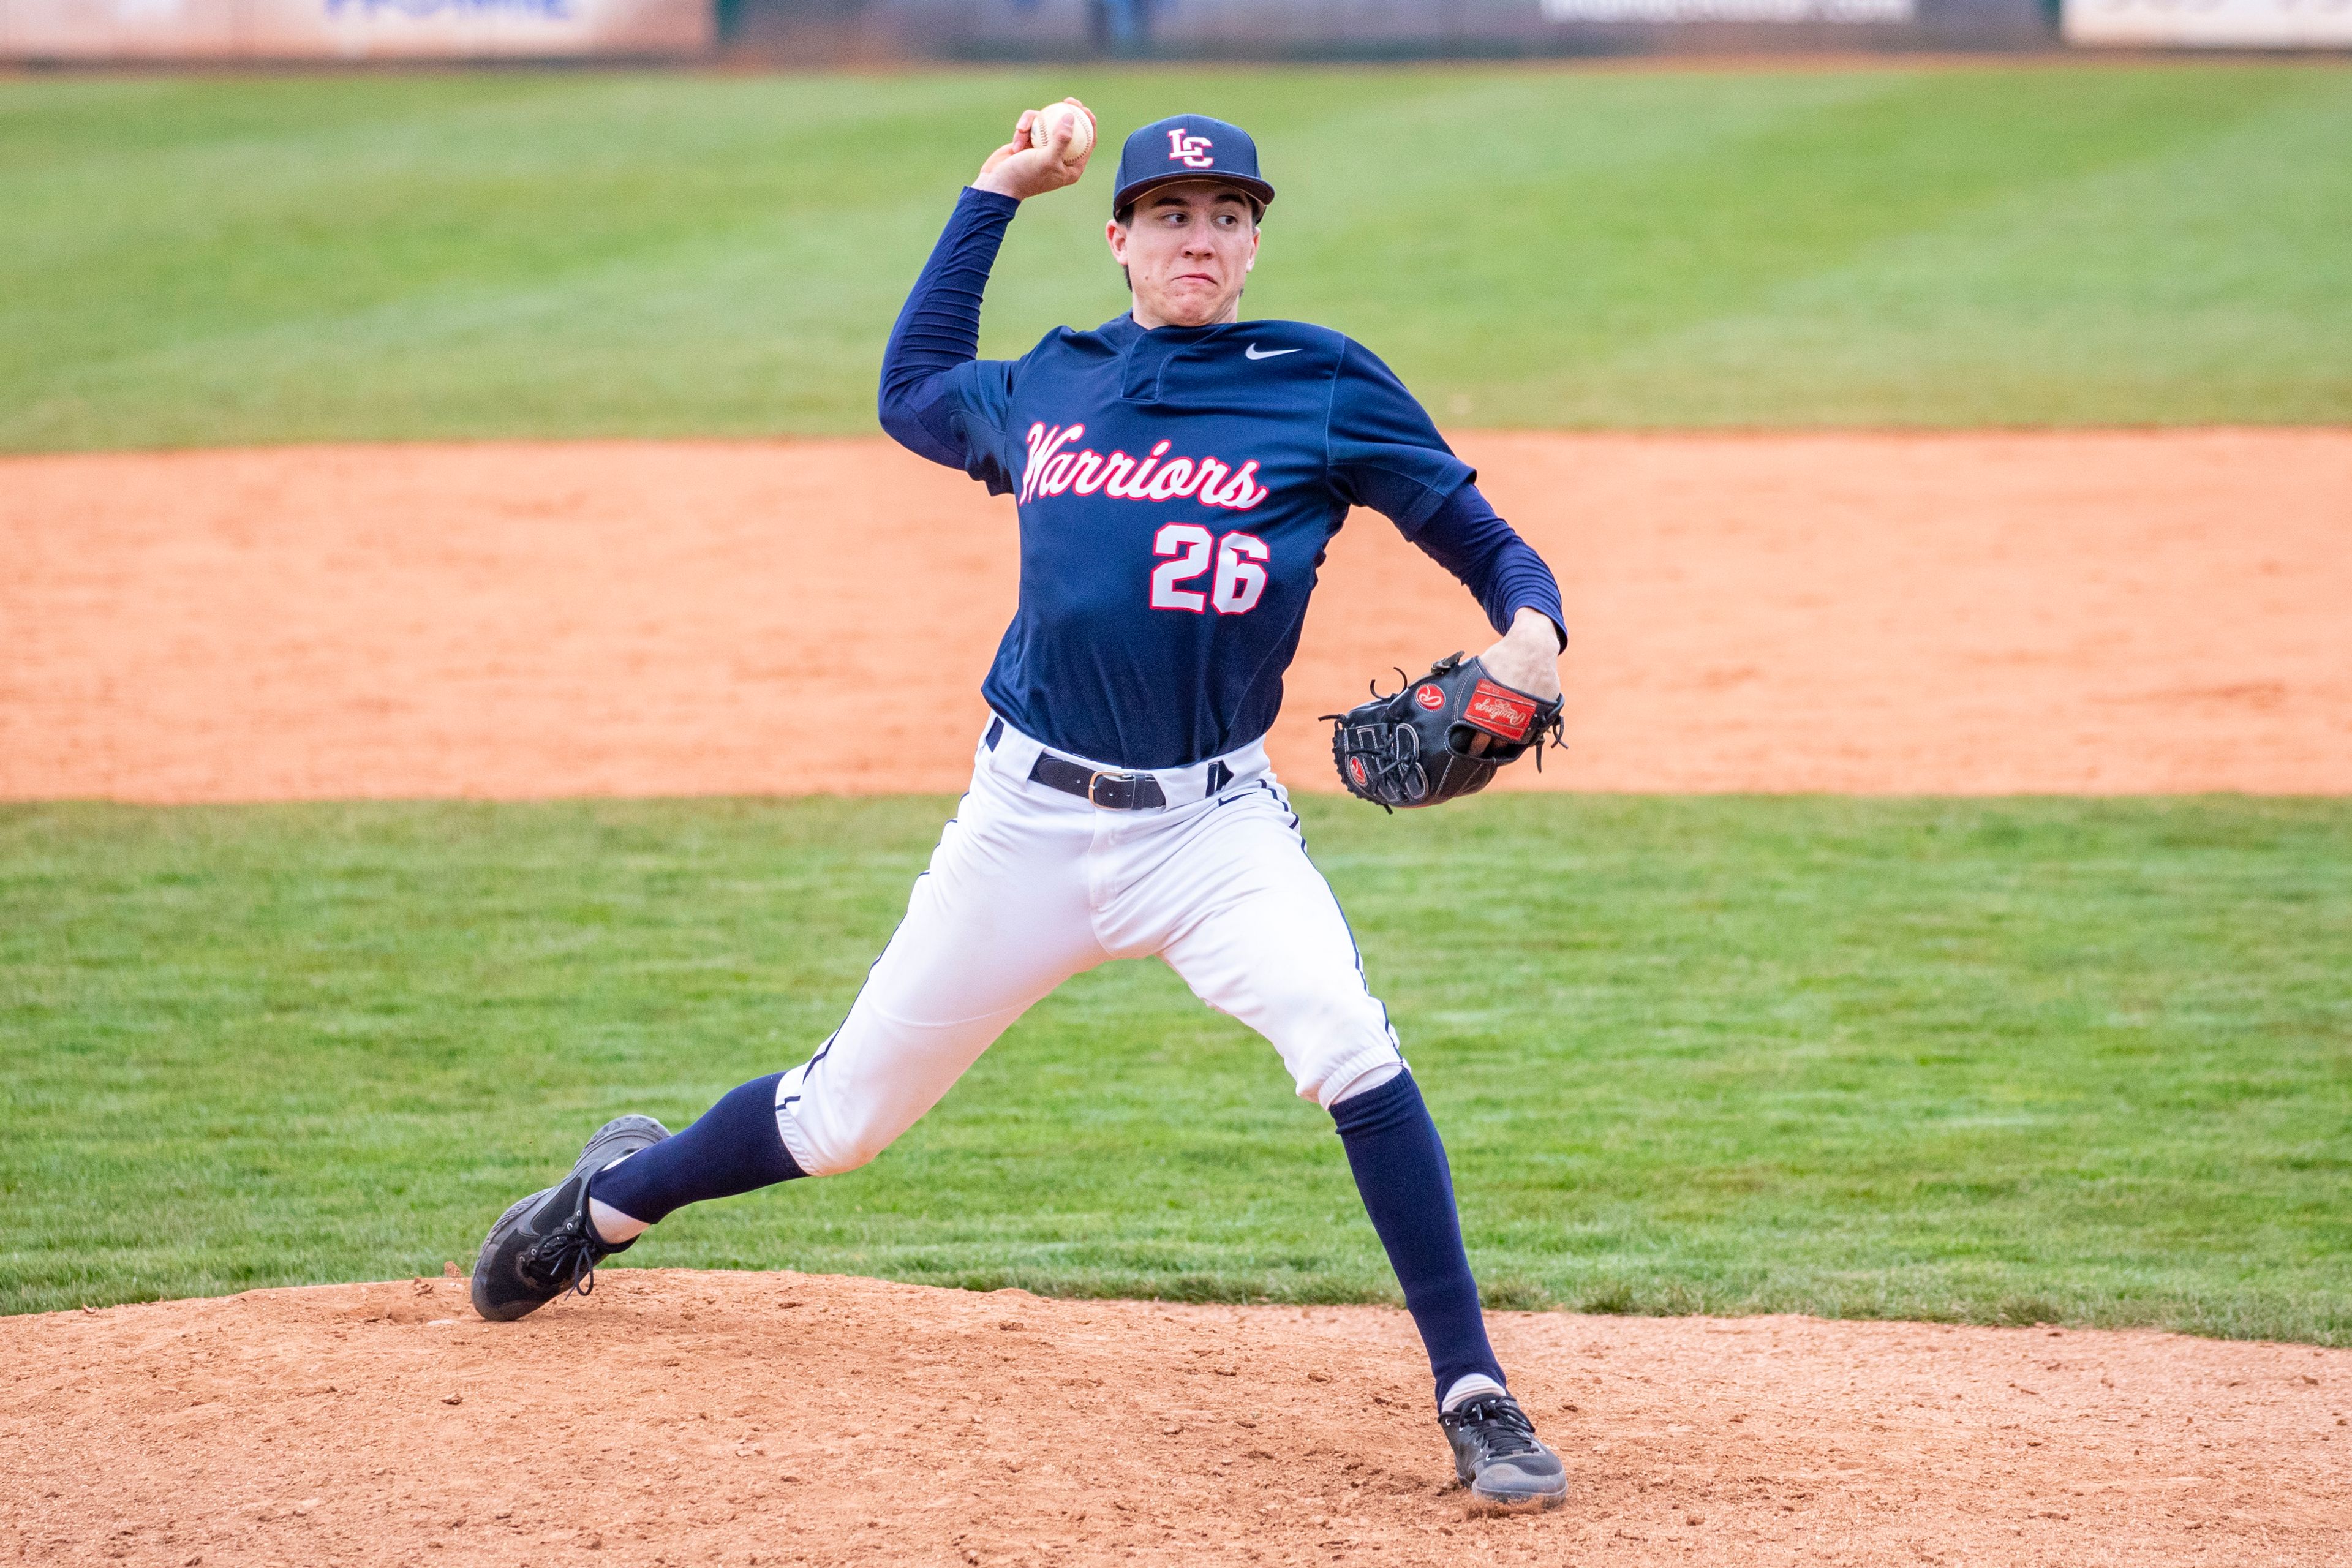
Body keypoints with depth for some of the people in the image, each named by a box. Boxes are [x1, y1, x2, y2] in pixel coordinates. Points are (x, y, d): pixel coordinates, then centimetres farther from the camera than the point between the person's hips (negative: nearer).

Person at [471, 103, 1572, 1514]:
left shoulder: (1322, 388, -4)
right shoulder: (1046, 389, 7)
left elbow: (1485, 542, -4)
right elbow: (911, 391, 28)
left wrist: (1531, 629, -27)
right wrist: (994, 197, 23)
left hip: (1214, 824, -3)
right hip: (1029, 820, 3)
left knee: (1345, 1038, -30)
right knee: (844, 1118, 13)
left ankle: (1478, 1399, -24)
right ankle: (617, 1198, 42)